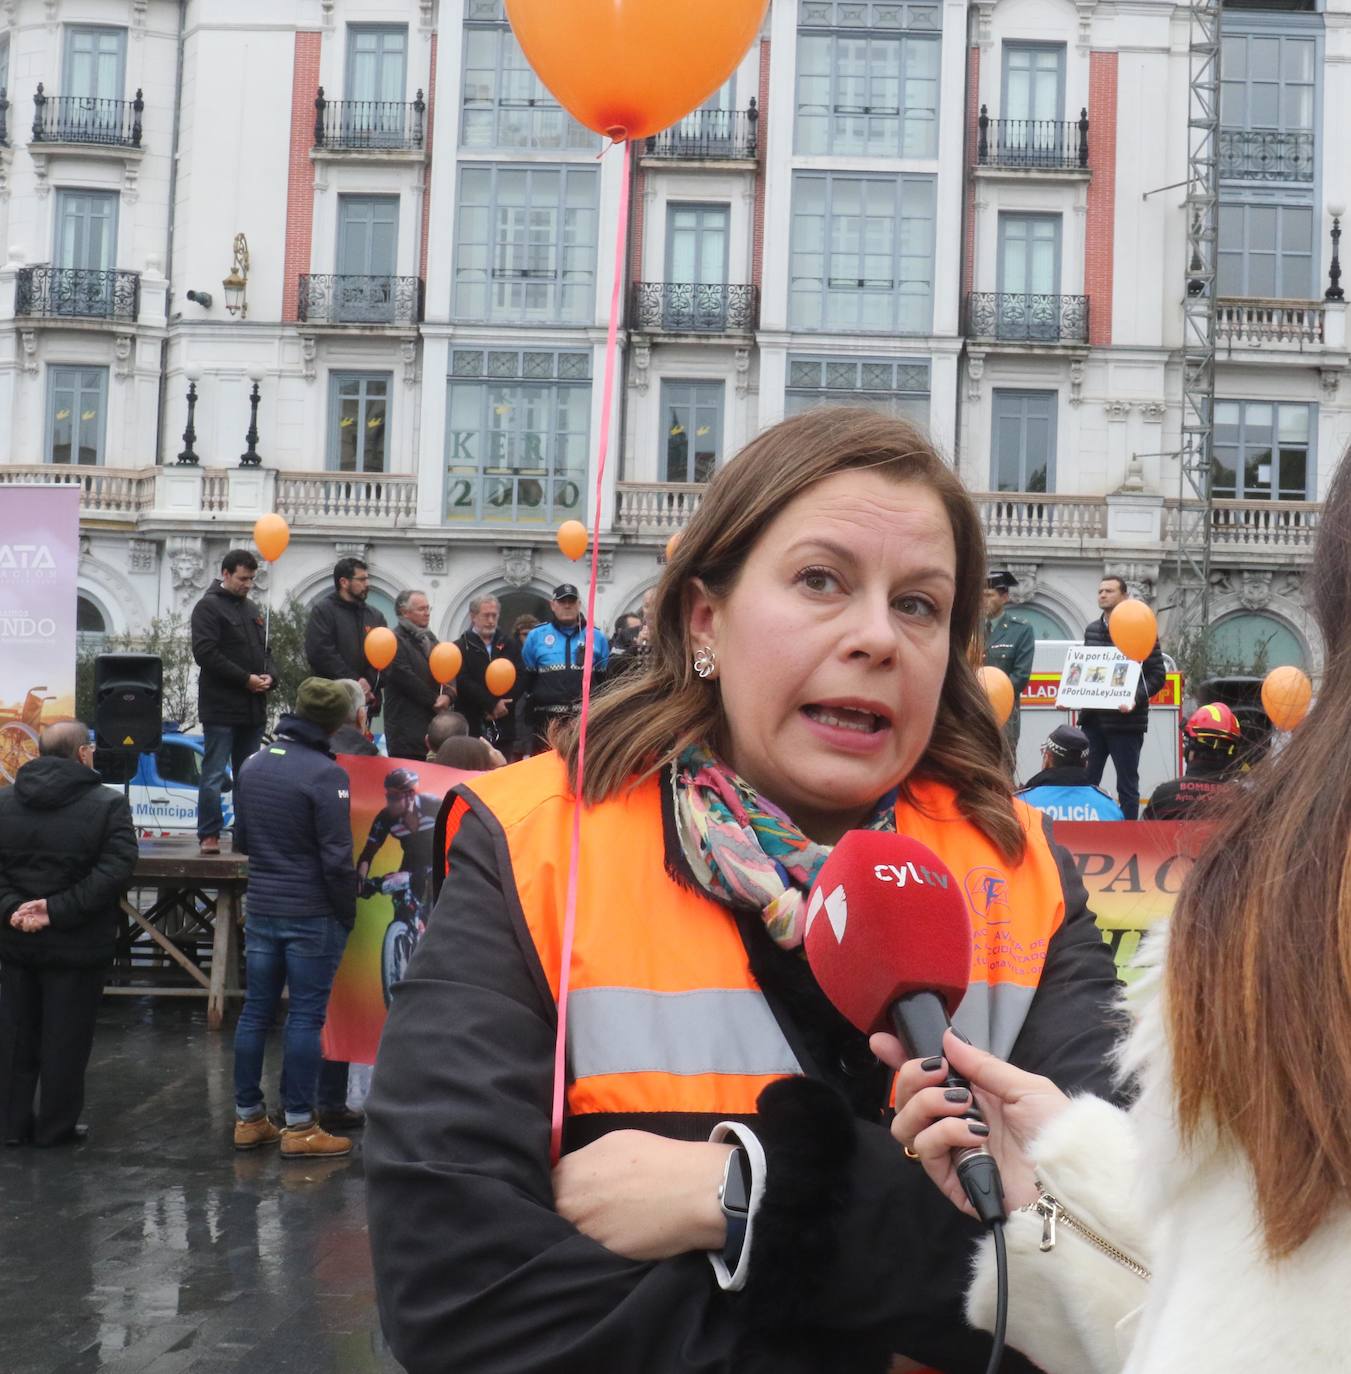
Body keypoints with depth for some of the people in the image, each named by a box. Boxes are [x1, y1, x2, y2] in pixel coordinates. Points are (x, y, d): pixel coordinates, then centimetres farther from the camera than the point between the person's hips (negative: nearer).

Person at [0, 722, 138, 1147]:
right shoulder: (108, 804, -10)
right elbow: (115, 870, -19)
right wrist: (58, 910, -20)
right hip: (76, 944, -4)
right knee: (65, 1038, 6)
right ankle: (55, 1126, 12)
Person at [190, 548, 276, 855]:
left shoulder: (252, 610, 19)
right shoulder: (209, 607, -5)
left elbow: (265, 651, 23)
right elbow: (205, 652, -15)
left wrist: (270, 676, 1)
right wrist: (246, 679, -17)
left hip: (254, 708, 7)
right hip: (221, 707, -7)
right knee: (214, 775, -5)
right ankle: (209, 835, -2)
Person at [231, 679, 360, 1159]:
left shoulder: (252, 765, 8)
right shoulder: (325, 774, -16)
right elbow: (337, 857, -16)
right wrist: (348, 914, -6)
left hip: (260, 908, 7)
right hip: (312, 915, -7)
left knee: (256, 1012, 12)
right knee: (305, 1017, -1)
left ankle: (248, 1118, 19)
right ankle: (299, 1127, 4)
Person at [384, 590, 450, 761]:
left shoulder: (429, 638, 19)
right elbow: (404, 677, -15)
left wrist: (447, 695, -6)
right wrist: (434, 700, -9)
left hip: (433, 721, 7)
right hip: (406, 724, -7)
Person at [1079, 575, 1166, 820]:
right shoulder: (1091, 630, 12)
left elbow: (1158, 675, -7)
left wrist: (1136, 698, -22)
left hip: (1125, 722, -5)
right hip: (1092, 719, 5)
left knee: (1127, 787, 3)